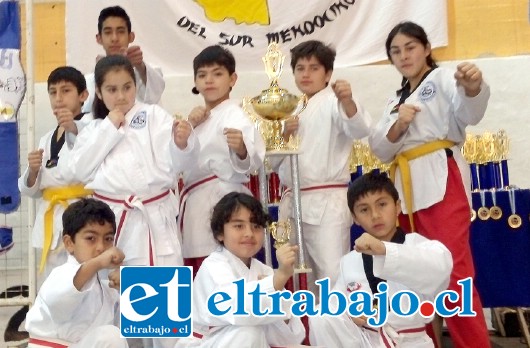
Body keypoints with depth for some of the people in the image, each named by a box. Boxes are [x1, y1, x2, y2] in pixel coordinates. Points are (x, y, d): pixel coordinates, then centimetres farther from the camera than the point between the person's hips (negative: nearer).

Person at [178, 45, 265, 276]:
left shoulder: (233, 115, -9)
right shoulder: (199, 117, 18)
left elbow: (252, 159, -26)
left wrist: (241, 148, -49)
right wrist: (188, 126, 4)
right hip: (196, 205, 9)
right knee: (195, 275, 15)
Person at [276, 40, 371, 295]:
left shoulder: (334, 102, -2)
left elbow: (360, 129, -22)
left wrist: (348, 101, -40)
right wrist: (285, 135, -2)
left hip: (327, 202, -7)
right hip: (293, 202, 7)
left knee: (332, 275, -11)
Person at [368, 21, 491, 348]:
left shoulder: (443, 78, 3)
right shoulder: (397, 99, 22)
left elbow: (468, 111, -18)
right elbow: (380, 148, 12)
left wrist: (473, 87, -41)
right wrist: (397, 126, -8)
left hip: (442, 182, -7)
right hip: (408, 188, 7)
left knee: (453, 269, -12)